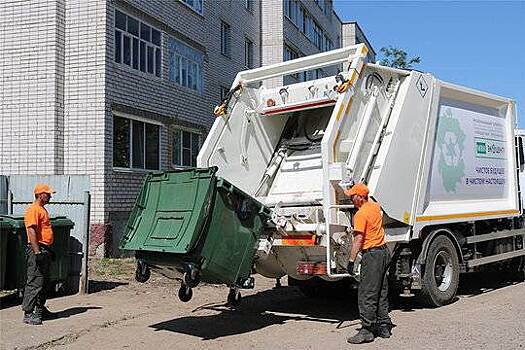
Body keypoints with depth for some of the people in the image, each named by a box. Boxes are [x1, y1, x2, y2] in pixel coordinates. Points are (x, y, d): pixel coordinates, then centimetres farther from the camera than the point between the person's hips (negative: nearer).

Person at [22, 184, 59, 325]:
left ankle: (40, 310, 25)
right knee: (34, 282, -9)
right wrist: (37, 252, -26)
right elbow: (31, 231, -22)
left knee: (44, 282, 15)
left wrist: (49, 250, 24)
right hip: (36, 250, -10)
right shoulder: (33, 210, -13)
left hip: (44, 250, 10)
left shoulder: (43, 209, 18)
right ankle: (28, 313, -6)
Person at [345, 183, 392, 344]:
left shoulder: (360, 214, -17)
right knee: (381, 293, 15)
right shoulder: (375, 206, 9)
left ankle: (367, 330, -4)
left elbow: (358, 240, -21)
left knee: (366, 294, -5)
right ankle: (384, 327, 21)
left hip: (372, 255, -10)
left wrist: (351, 260, -18)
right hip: (384, 252, 10)